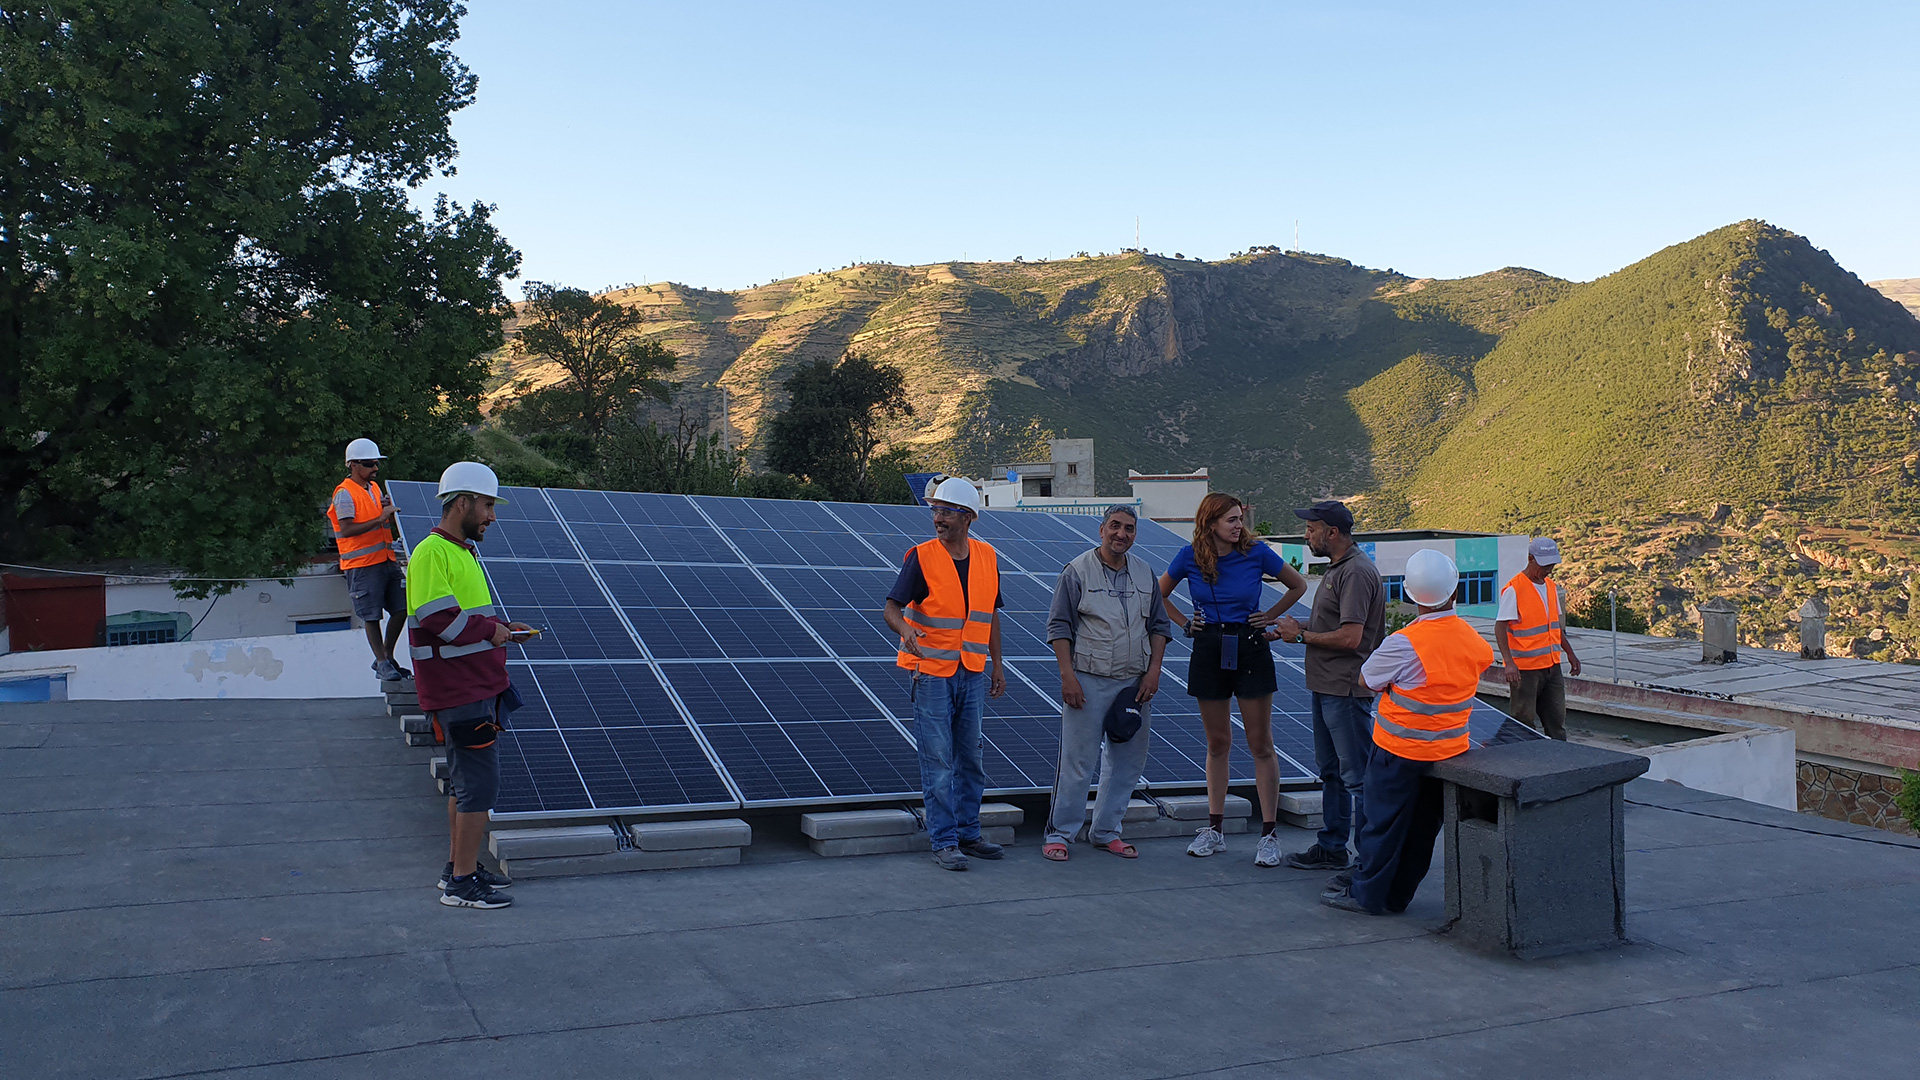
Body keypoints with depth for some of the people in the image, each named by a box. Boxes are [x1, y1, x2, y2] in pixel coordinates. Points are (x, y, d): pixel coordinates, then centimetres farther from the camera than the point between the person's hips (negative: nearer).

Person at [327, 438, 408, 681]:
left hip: (386, 559, 8)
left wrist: (390, 511, 1)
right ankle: (382, 663, 7)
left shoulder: (375, 488, 16)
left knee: (401, 608, 6)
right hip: (362, 565, -8)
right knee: (371, 616, -2)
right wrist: (379, 519, -22)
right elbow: (346, 529, -19)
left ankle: (386, 657, 20)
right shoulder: (345, 494, -9)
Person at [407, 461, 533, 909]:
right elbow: (438, 617, -24)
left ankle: (457, 868, 28)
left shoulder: (461, 552, 16)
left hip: (476, 687, 10)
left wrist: (502, 627, 9)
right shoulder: (432, 553, -15)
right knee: (480, 782, -7)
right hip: (460, 692, -10)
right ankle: (462, 883, 1)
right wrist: (490, 630, -15)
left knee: (466, 780, 17)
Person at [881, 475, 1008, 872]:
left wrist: (997, 665, 13)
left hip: (973, 674, 5)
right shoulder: (922, 557, -9)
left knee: (971, 759, 12)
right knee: (938, 761, -2)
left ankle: (968, 834, 23)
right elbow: (892, 607, -13)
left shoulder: (987, 557, 5)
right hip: (932, 671, -5)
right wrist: (905, 629, -35)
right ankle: (944, 843, 5)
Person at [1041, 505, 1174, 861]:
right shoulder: (1078, 571, -4)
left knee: (1127, 761, 9)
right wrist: (1067, 676, -12)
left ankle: (1106, 831, 22)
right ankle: (1059, 833, 7)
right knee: (1077, 761, -4)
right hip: (1089, 681, -5)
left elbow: (1159, 625, 16)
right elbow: (1059, 627, -5)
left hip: (1134, 684, 5)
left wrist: (1153, 670, 4)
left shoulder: (1145, 573, 11)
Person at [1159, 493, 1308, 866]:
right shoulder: (1189, 557, -2)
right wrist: (1185, 623, 6)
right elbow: (1160, 594, 15)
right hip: (1209, 650, 2)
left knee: (1261, 745, 0)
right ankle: (1214, 830, 20)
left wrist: (1270, 616, 4)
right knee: (1217, 744, 10)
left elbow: (1299, 585, 8)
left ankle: (1269, 835, 6)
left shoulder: (1256, 552, -6)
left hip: (1250, 650, -2)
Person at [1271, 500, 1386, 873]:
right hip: (1326, 686, 11)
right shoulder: (1336, 568, 14)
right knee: (1330, 771, 18)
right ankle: (1332, 848, 28)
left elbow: (1350, 637, -25)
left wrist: (1303, 635, -13)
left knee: (1357, 776, -5)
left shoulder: (1356, 572, -19)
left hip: (1346, 690, -11)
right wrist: (1301, 626, 7)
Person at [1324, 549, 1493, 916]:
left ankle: (1367, 894, 19)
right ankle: (1396, 893, 29)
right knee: (1422, 824, 16)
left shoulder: (1404, 644, -23)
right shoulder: (1475, 642, -6)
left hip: (1400, 750, -6)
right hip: (1450, 749, 6)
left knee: (1383, 820, 8)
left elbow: (1366, 679, -9)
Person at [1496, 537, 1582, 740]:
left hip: (1552, 666, 7)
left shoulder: (1551, 587, 11)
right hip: (1524, 669, -7)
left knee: (1557, 720, 11)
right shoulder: (1514, 590, -14)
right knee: (1525, 723, -1)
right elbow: (1500, 628, -18)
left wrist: (1570, 653, 21)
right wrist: (1509, 663, -27)